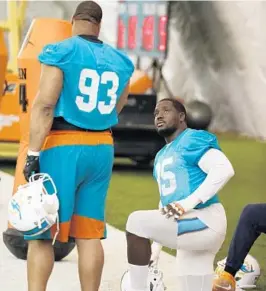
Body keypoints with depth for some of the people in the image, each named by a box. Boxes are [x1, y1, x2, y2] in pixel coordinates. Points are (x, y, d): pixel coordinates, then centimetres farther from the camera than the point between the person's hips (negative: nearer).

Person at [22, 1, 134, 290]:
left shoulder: (61, 52, -7)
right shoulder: (120, 62, 10)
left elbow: (45, 105, -14)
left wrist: (33, 153, -15)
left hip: (64, 146, -5)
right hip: (102, 148, 5)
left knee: (41, 231, -1)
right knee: (90, 233, 9)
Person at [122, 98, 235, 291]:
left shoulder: (193, 140, -5)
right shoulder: (161, 156, 24)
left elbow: (224, 169, -21)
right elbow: (166, 198, 27)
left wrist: (188, 203, -27)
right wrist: (152, 253, 19)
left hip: (203, 222, -10)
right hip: (189, 228, 10)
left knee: (137, 222, -22)